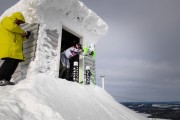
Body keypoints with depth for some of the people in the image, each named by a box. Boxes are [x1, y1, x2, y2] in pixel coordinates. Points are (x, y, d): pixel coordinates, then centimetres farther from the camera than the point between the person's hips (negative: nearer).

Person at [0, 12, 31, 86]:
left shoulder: (14, 25, 36)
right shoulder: (7, 20, 11)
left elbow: (18, 39, 30)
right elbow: (12, 27, -13)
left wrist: (25, 36, 17)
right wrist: (22, 31, -1)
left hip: (14, 48, 9)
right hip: (8, 47, -9)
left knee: (15, 62, 0)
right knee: (10, 61, -20)